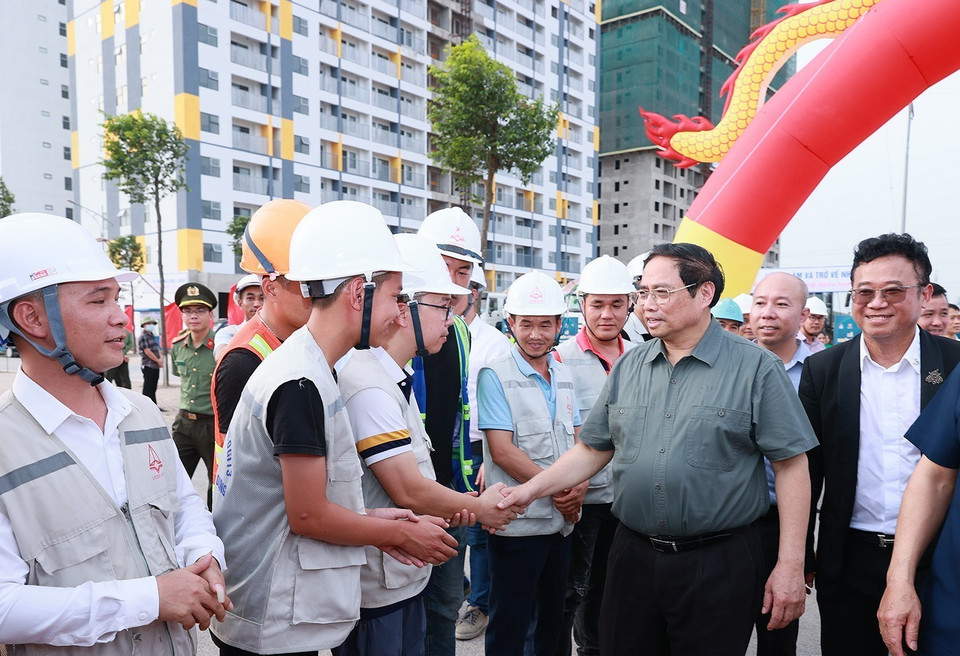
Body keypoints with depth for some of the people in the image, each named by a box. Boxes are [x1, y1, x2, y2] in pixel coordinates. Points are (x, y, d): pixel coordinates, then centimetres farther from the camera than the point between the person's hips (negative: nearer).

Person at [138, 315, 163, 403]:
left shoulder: (152, 335, 16)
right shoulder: (143, 337, -11)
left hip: (155, 366, 9)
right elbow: (147, 351, -16)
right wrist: (158, 361, -11)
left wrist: (161, 357, -1)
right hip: (148, 366, -9)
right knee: (148, 388, -4)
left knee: (153, 388, 13)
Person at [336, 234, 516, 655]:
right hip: (376, 590, -9)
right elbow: (409, 491, -24)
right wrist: (480, 508, -8)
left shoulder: (398, 379, 7)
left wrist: (449, 507, -3)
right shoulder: (368, 386, -24)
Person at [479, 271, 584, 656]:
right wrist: (557, 490, -15)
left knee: (552, 618, 20)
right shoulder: (495, 376, -10)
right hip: (518, 521, -6)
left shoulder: (563, 375, 8)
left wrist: (579, 485, -8)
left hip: (562, 521, 6)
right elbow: (502, 451, -16)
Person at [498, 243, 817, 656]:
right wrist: (531, 489, -1)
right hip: (633, 557, 4)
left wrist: (790, 567, -9)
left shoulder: (756, 368, -7)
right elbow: (594, 449, 9)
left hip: (718, 565, -3)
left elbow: (790, 465, -7)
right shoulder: (628, 367, 6)